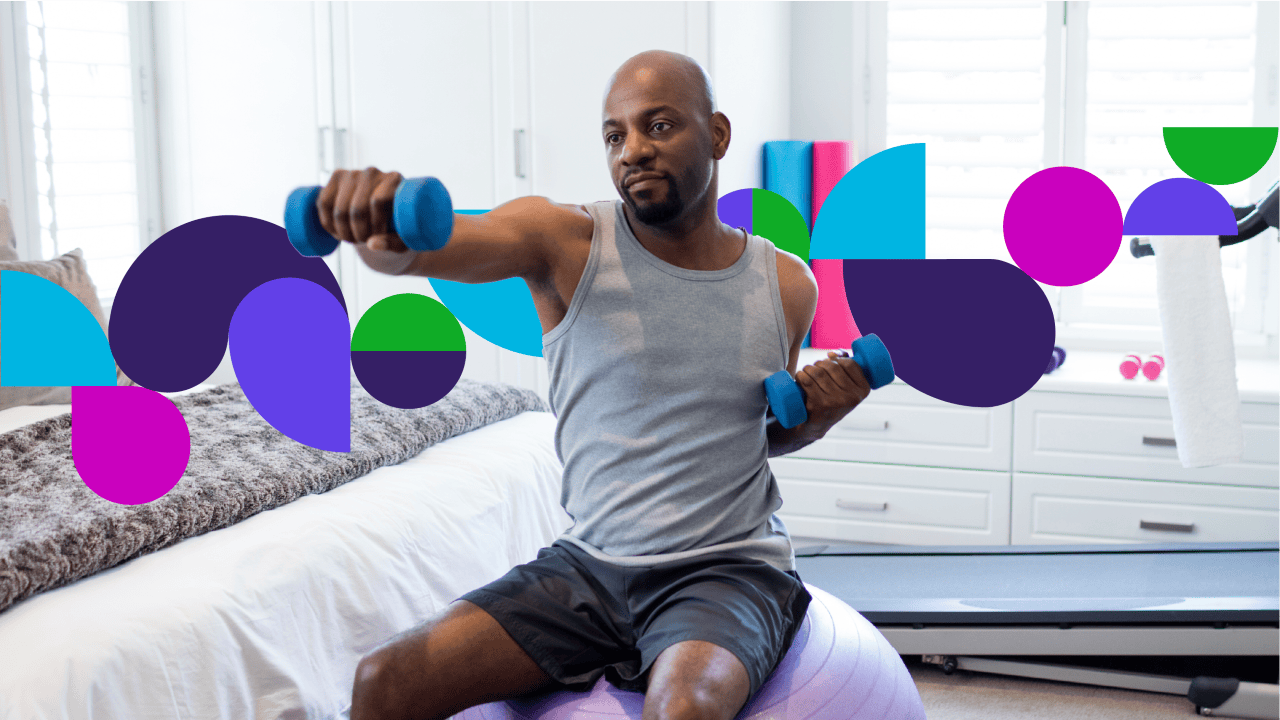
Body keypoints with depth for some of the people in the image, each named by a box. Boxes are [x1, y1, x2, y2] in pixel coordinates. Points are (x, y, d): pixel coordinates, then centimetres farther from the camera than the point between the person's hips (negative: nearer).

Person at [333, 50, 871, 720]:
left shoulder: (786, 284, 3)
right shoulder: (564, 242, -4)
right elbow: (426, 243, -24)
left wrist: (820, 412, -2)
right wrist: (382, 235, -47)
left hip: (729, 570, -1)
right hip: (586, 565, 2)